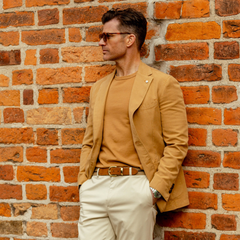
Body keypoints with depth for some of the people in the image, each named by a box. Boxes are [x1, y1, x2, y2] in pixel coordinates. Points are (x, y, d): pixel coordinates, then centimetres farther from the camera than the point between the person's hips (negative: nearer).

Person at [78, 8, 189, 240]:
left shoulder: (163, 84, -2)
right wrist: (83, 181, 7)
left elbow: (177, 144, -6)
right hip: (95, 187, 5)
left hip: (134, 187, -5)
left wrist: (155, 190, -12)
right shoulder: (98, 88, 16)